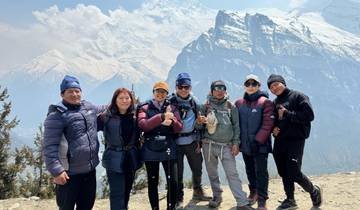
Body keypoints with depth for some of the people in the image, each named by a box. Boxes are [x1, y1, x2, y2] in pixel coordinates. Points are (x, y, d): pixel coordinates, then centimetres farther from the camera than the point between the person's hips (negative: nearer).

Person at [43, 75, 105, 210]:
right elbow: (50, 147, -19)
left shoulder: (88, 107, 6)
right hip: (69, 173, -6)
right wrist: (56, 170, -23)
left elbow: (101, 110, 31)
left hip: (90, 170, 7)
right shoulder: (57, 115, -14)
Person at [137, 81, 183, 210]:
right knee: (152, 182, 8)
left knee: (173, 182, 0)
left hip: (168, 148, 1)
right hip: (150, 150, -1)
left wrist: (171, 121, -18)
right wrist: (162, 117, -24)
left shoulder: (172, 108, 9)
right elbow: (143, 125, -15)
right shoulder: (145, 108, 3)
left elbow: (179, 128, 3)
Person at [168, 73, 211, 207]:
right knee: (178, 172, 5)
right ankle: (179, 198, 22)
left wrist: (198, 141, 7)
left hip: (192, 142, 3)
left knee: (197, 168, 14)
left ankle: (197, 192, 36)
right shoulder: (171, 102, -5)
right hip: (176, 142, -3)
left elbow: (198, 122, 11)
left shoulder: (194, 102, 6)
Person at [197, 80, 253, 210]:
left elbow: (236, 126, 6)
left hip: (226, 146, -1)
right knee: (212, 173, 11)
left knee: (232, 174, -6)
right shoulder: (206, 106, 6)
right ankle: (217, 196, 28)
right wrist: (199, 121, -15)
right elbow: (199, 125, 9)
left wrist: (235, 143, -2)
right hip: (209, 144, 2)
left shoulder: (230, 106, 6)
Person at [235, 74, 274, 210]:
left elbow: (268, 124, -12)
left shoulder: (265, 102, -6)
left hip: (260, 145, -4)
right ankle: (253, 192, 35)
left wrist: (258, 140, -17)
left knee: (261, 172, -2)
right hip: (245, 144, 5)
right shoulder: (239, 103, 8)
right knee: (250, 170, 17)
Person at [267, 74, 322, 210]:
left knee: (294, 173, -7)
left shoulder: (298, 96, -4)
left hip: (295, 140, -6)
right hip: (279, 141, 7)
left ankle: (314, 191, 20)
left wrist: (287, 114, -14)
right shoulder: (274, 103, 16)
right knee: (284, 173, 10)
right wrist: (273, 128, 1)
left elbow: (309, 115, -14)